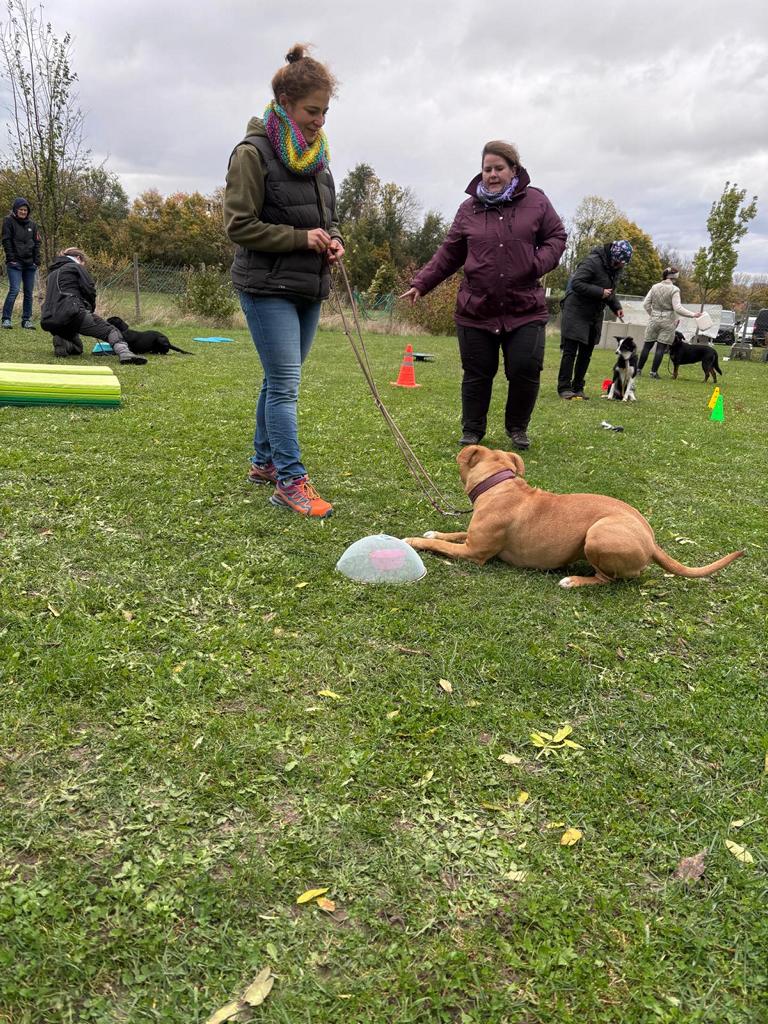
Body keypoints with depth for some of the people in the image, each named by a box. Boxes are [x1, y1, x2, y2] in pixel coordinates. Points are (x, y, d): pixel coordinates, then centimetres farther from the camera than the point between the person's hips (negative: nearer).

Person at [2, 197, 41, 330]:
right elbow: (6, 241, -3)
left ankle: (27, 320, 12)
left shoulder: (32, 224, 14)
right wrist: (11, 259, -11)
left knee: (29, 292, 5)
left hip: (30, 264, 5)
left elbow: (37, 243, 14)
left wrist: (37, 261, 5)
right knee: (14, 290, -14)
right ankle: (6, 319, -7)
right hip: (15, 263, -5)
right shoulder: (9, 221, 1)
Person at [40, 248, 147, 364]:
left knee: (76, 349, 30)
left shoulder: (51, 274, 32)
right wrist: (90, 310, 19)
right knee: (109, 330, -15)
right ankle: (124, 352, -45)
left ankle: (61, 343, -3)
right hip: (70, 313, -7)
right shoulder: (76, 267, 12)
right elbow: (89, 290, 1)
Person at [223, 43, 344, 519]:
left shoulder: (317, 154, 13)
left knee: (280, 381, 14)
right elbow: (239, 224, -12)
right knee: (285, 384, -10)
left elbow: (327, 215, 24)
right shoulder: (254, 152, -9)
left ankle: (264, 461, 26)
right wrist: (301, 238, -17)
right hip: (267, 287, -7)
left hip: (309, 287, 7)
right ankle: (290, 481, -5)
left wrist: (333, 239, 1)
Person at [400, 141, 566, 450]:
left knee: (525, 371, -4)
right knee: (477, 373, 5)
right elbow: (448, 254, 10)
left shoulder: (536, 201, 4)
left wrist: (539, 264, -10)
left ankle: (517, 428, 20)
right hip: (476, 309, 1)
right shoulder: (469, 208, 7)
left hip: (525, 309, -1)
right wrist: (420, 284, 3)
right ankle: (472, 430, 24)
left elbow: (556, 237, 9)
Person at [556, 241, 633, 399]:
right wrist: (600, 292, -24)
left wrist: (617, 307, 3)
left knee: (586, 353, 9)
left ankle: (578, 387, 15)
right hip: (576, 312, -8)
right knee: (570, 351, -6)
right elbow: (576, 283, -24)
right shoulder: (592, 261, -18)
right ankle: (564, 387, -2)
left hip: (594, 315, 8)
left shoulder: (615, 268, 9)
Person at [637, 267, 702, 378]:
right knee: (661, 347, 1)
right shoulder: (674, 290, -9)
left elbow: (646, 304, 6)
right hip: (668, 322, -3)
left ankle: (638, 369, 9)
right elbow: (677, 308, -14)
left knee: (647, 345, 9)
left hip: (654, 320, 4)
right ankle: (653, 372, 0)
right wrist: (693, 314, -9)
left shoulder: (655, 287, 4)